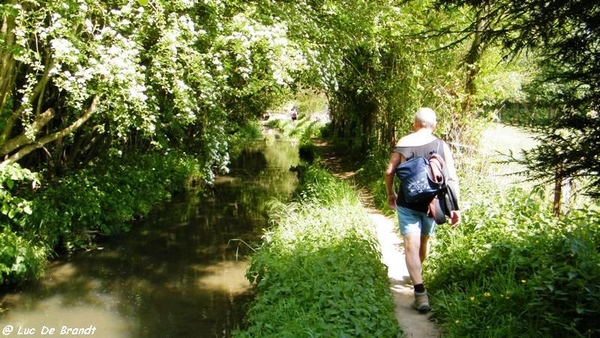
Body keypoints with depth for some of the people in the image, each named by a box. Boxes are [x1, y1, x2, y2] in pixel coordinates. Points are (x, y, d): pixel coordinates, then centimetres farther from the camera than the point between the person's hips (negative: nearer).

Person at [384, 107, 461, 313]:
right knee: (423, 241, 23)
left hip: (407, 202, -2)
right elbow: (452, 179, -7)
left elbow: (389, 172, -2)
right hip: (431, 203, 2)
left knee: (411, 246, -5)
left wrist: (390, 194, 13)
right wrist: (455, 207, -4)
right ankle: (417, 273, 46)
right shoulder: (442, 146, -2)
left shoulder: (403, 143, -2)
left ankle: (420, 293, -16)